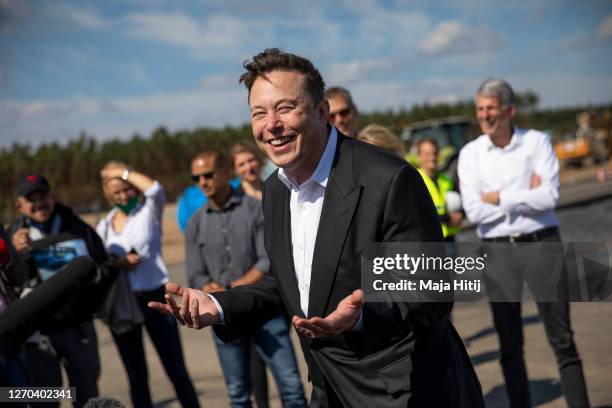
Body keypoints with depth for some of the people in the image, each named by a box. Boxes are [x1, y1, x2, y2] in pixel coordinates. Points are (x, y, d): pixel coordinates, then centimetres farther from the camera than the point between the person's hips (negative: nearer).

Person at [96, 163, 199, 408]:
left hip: (155, 296, -4)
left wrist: (124, 171, -10)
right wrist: (117, 263, -10)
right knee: (137, 376, 11)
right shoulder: (103, 226, 11)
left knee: (176, 369, -1)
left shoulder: (149, 212, 0)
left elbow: (155, 189, -21)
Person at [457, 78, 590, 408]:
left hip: (541, 242, -1)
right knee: (509, 345, 10)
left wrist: (499, 198, -10)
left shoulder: (537, 142, -1)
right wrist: (525, 195, -9)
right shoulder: (470, 153, 2)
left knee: (562, 339, 2)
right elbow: (474, 211, -9)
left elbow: (548, 197, -14)